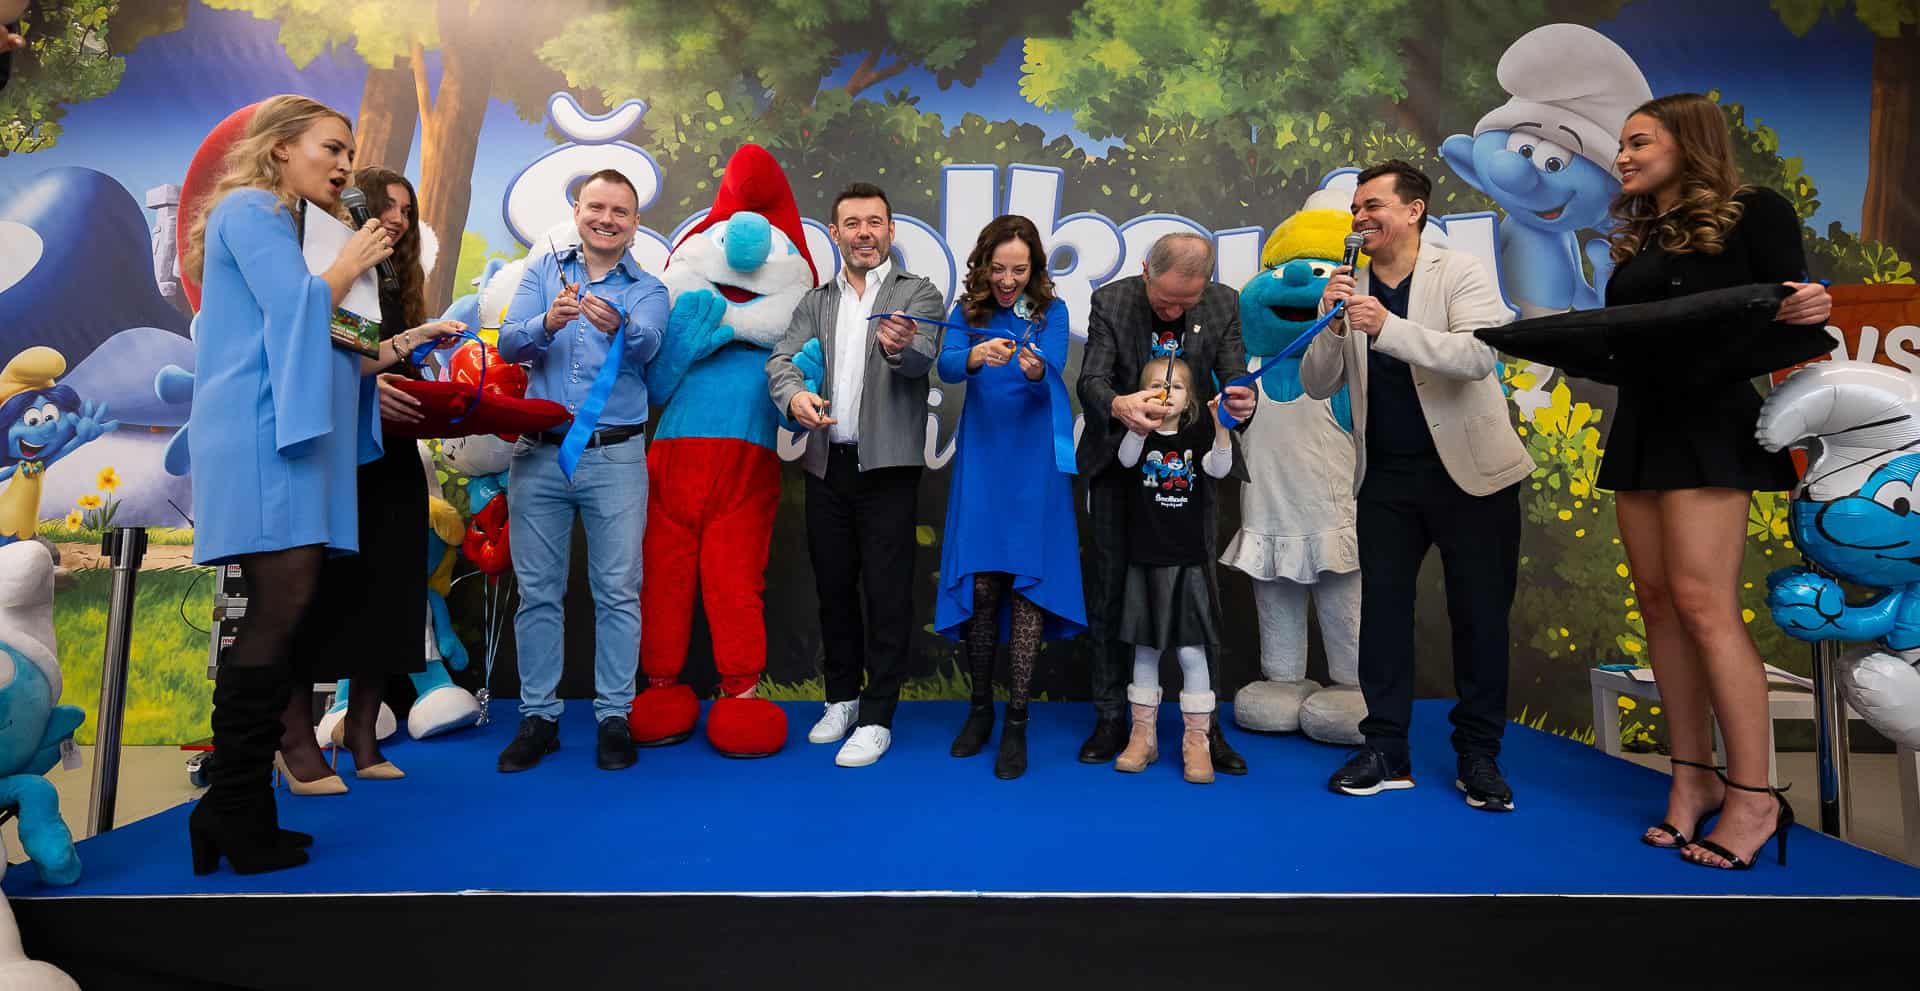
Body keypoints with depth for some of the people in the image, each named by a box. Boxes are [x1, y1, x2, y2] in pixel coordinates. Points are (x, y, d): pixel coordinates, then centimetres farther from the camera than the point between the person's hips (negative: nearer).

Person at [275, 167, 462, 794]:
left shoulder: (396, 287, 18)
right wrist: (363, 386, -27)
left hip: (390, 461, 7)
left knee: (387, 594, 6)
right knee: (322, 593, -4)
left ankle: (360, 731, 16)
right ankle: (298, 741, 5)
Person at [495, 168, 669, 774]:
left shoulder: (648, 290, 6)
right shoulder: (544, 271, 10)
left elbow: (647, 344, -16)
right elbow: (508, 345, -4)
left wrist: (616, 325, -39)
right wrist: (548, 323, -26)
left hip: (616, 456, -1)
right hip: (539, 452, 2)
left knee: (618, 592, 1)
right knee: (537, 591, 7)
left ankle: (614, 717, 12)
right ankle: (538, 717, 18)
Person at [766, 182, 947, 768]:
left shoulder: (918, 295, 1)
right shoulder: (816, 302, 13)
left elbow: (923, 358, -17)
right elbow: (782, 360, 0)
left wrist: (900, 347, -41)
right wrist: (794, 396, -23)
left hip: (888, 466, -4)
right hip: (826, 464, 4)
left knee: (887, 592, -2)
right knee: (833, 585, 13)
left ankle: (877, 718, 8)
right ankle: (842, 697, 29)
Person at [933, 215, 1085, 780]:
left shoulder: (1051, 312, 0)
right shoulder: (968, 310, 5)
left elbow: (1052, 376, -14)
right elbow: (947, 366, -13)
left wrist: (1035, 369, -38)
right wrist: (978, 356, -34)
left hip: (1034, 461, -1)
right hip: (982, 458, 2)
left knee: (1028, 581, -5)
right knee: (981, 583, 0)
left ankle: (1017, 723, 3)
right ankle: (980, 706, 19)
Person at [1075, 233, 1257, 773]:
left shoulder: (1225, 304, -7)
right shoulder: (1111, 301, -12)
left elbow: (1235, 377, -10)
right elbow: (1090, 380, -20)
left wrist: (1242, 401, -35)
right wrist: (1118, 405, -44)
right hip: (1119, 464, -1)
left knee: (1200, 594, 2)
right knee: (1109, 592, 4)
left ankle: (1205, 724, 13)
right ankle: (1111, 717, 18)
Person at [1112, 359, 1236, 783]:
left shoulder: (1197, 436, 3)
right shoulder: (1141, 437, 3)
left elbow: (1219, 469, -14)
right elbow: (1126, 459, -18)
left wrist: (1222, 426, -31)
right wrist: (1141, 423, -34)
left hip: (1187, 561, -1)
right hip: (1144, 560, 1)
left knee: (1191, 650, -2)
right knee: (1145, 650, 9)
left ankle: (1196, 741, 10)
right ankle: (1143, 736, 21)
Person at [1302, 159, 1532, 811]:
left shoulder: (1459, 273, -6)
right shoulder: (1349, 292, 3)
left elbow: (1477, 356, -23)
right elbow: (1317, 385, -1)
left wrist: (1388, 326, -34)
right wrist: (1333, 326, -18)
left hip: (1469, 472, -3)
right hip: (1385, 476, 3)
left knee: (1480, 614, 4)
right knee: (1382, 608, 5)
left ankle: (1478, 756, 18)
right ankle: (1385, 752, 15)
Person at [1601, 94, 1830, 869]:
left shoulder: (1753, 214, 0)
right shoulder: (1635, 241, 20)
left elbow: (1790, 312, -5)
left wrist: (1812, 308, -26)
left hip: (1710, 422, -7)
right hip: (1640, 421, 7)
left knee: (1701, 602, -14)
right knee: (1656, 600, 3)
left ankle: (1753, 792, -5)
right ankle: (1692, 775, 10)